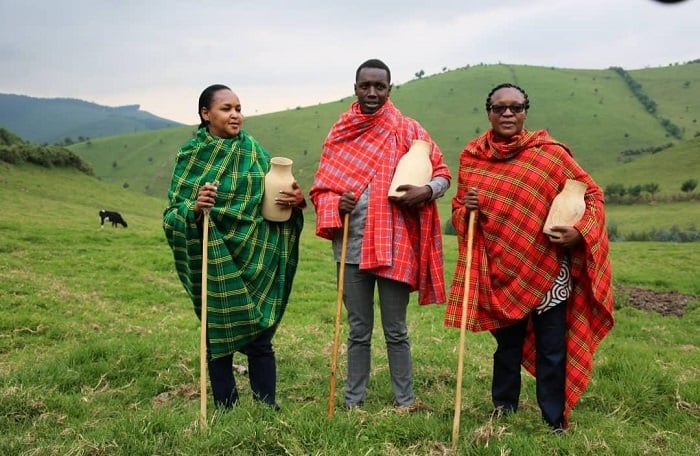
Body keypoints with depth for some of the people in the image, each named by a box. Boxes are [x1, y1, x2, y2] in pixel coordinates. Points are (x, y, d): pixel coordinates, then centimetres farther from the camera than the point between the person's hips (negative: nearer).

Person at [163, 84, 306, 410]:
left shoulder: (254, 151, 7)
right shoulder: (190, 155, -1)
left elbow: (272, 199, 13)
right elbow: (172, 214, -4)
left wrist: (297, 200, -8)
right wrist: (195, 208, -26)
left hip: (256, 261, 2)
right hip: (215, 264, -2)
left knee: (260, 338, 4)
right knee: (219, 337, 7)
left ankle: (268, 408, 18)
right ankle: (224, 408, 22)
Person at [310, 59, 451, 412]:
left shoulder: (408, 130, 3)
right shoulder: (340, 133, 8)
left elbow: (442, 173, 5)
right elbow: (321, 186, 10)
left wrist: (425, 191, -17)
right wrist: (336, 203, -12)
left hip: (395, 244, -2)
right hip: (352, 246, 2)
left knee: (396, 330, 7)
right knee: (359, 331, 11)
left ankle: (406, 401, 19)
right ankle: (353, 402, 22)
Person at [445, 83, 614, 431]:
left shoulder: (549, 153, -4)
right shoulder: (471, 157, 3)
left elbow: (592, 193, 1)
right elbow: (457, 210, 11)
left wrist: (580, 231, -15)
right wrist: (466, 209, -12)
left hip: (546, 271, -2)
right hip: (499, 273, 2)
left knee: (552, 352, 4)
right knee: (507, 347, 15)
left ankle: (556, 424, 20)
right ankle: (502, 413, 31)